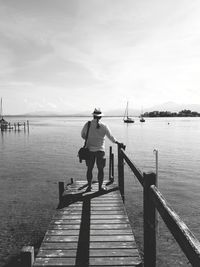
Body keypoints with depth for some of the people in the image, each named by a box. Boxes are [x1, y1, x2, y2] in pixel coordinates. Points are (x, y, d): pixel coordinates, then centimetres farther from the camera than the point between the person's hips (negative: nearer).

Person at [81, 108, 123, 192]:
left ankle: (89, 186, 18)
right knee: (100, 169, 10)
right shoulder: (104, 126, -7)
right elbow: (111, 137, 1)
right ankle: (100, 186, 16)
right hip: (100, 150, -1)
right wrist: (118, 143, 15)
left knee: (89, 169, 12)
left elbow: (83, 135, 9)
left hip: (89, 150, 2)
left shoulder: (87, 125, -3)